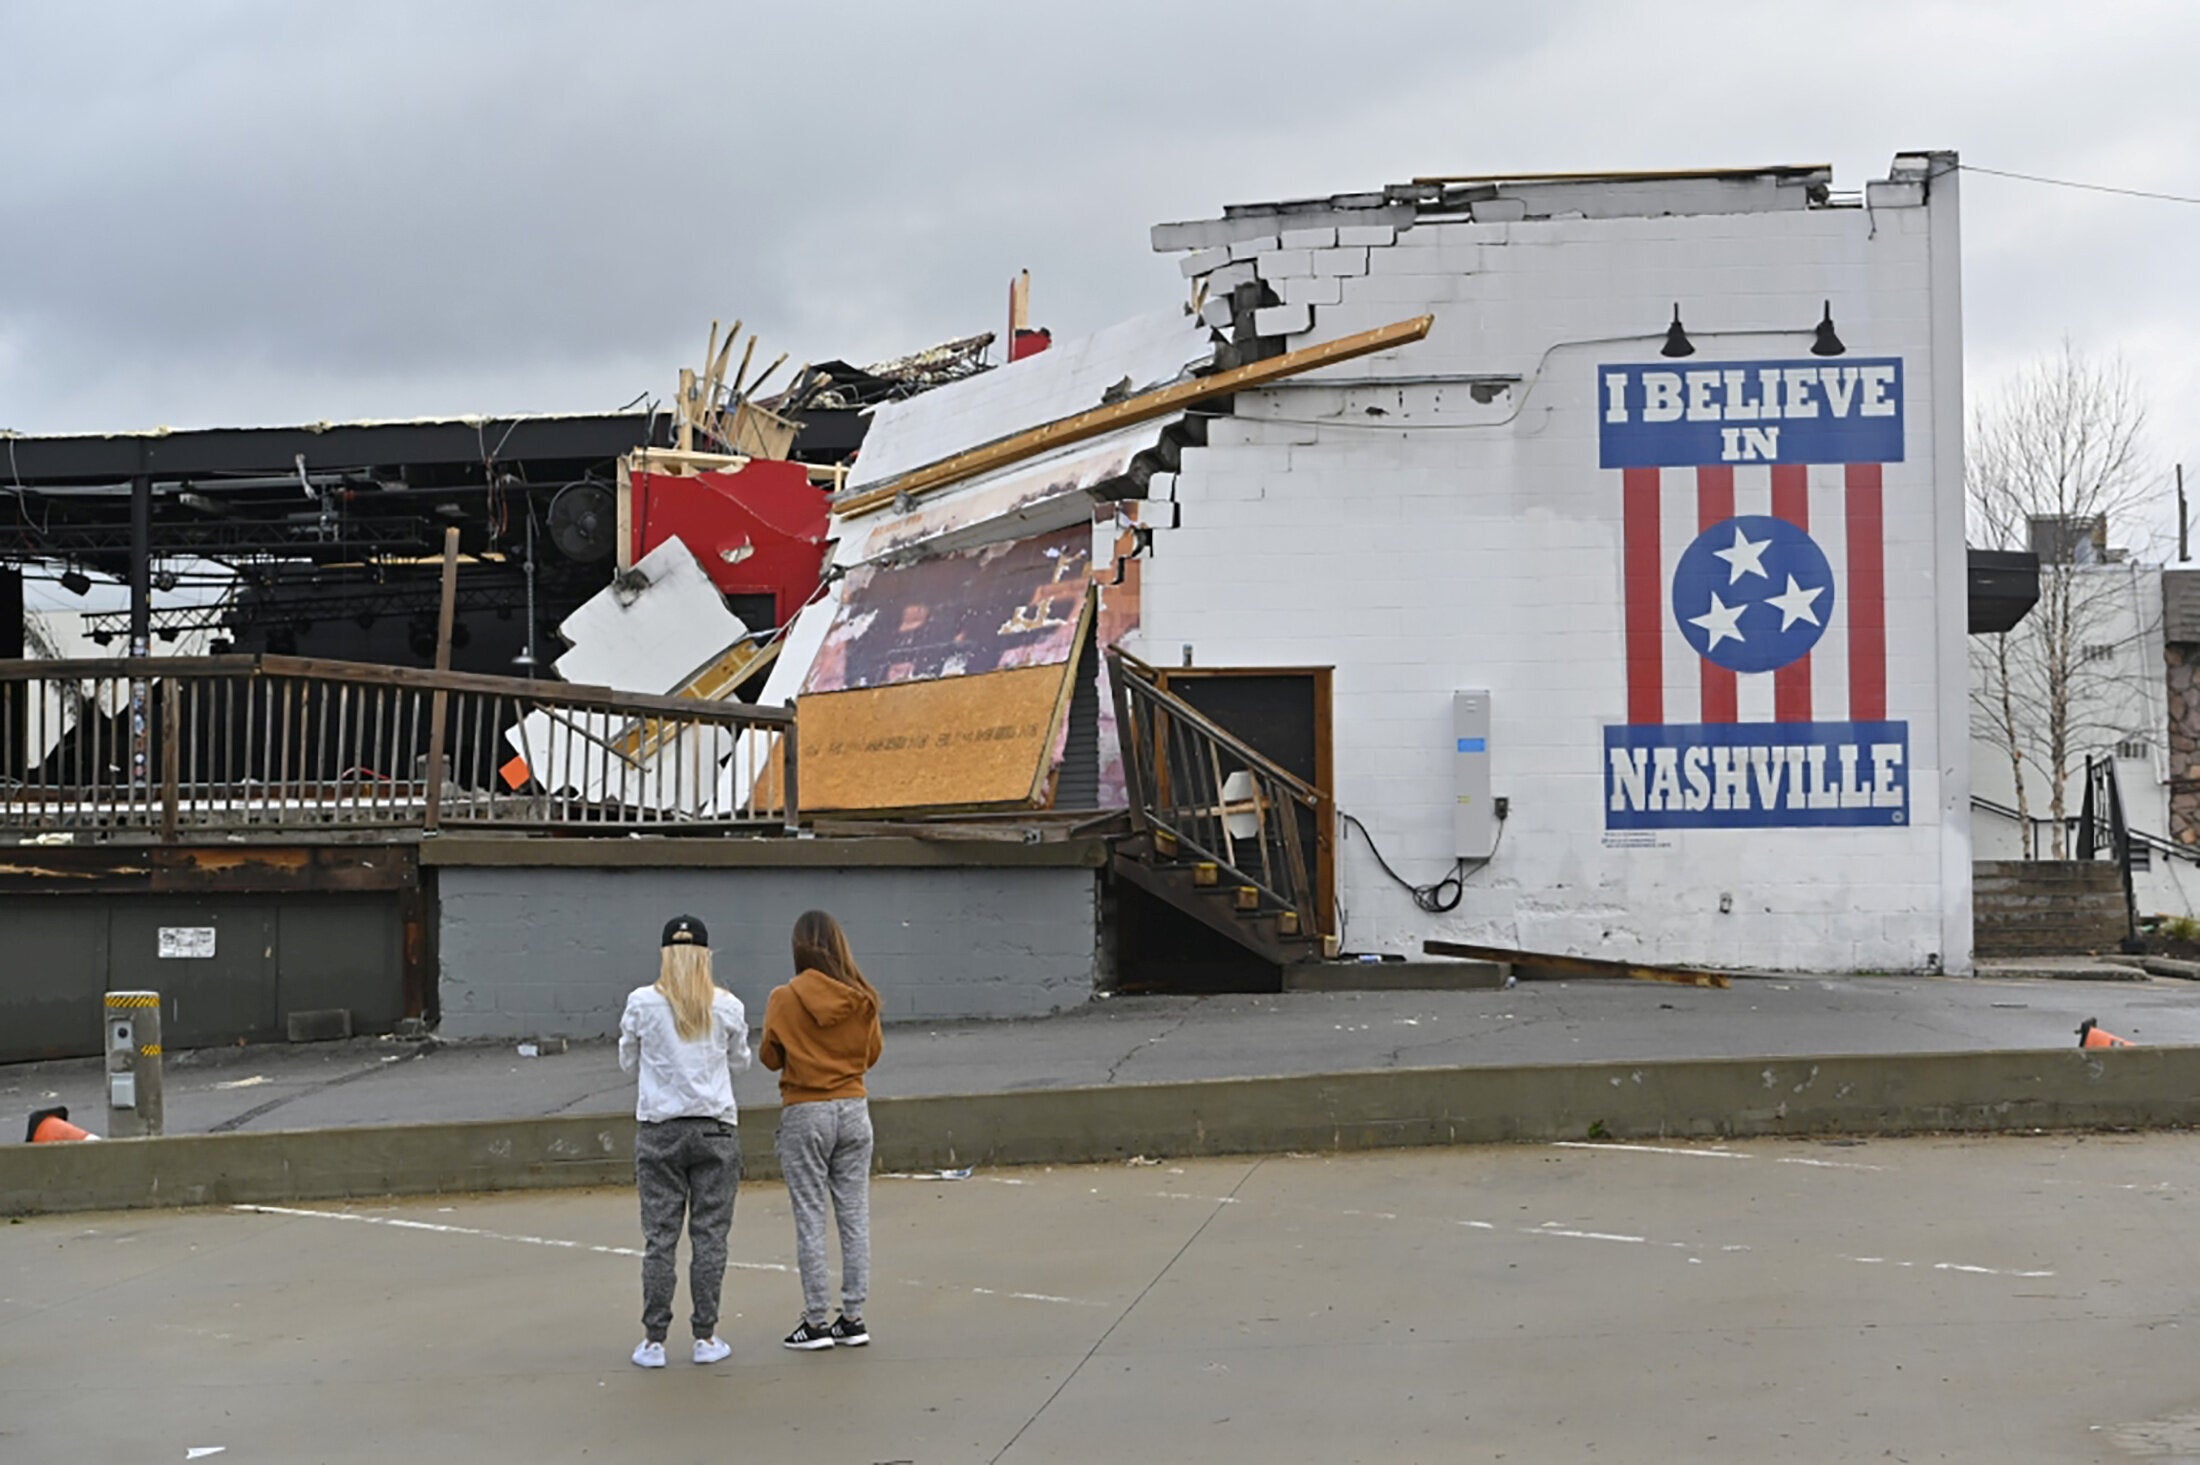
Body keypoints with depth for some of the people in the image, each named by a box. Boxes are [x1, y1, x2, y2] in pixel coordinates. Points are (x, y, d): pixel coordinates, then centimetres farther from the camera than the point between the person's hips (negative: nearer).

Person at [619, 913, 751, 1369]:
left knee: (659, 1237, 4)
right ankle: (706, 1337, 8)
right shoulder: (727, 1006, -3)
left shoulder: (643, 1003, -5)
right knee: (710, 1234, 6)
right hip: (715, 1127, 0)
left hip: (660, 1130, 0)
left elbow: (628, 1060, 8)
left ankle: (654, 1340, 6)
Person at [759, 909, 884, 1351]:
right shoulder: (862, 999, -3)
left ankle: (816, 1322, 4)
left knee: (810, 1219, 2)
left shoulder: (785, 1000, -10)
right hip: (853, 1110, 3)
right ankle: (853, 1318, 11)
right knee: (855, 1215, 8)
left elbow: (769, 1056, 1)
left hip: (805, 1115, -3)